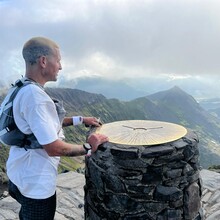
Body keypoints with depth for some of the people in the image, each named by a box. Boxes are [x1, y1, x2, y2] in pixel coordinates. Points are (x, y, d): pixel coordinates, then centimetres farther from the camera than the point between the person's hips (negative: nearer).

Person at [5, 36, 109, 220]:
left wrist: (81, 120, 11)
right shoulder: (35, 95, -29)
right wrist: (88, 147, -15)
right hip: (36, 183, -9)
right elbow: (54, 148, -29)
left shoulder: (23, 89, 3)